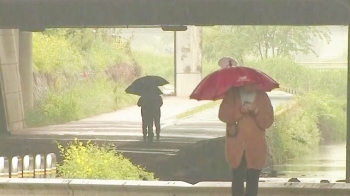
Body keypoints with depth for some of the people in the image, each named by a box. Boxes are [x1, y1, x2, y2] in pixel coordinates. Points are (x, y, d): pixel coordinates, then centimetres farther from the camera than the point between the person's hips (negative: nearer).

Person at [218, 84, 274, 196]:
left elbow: (268, 121, -1)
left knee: (253, 180, 3)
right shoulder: (232, 95, 2)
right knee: (238, 179, -2)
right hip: (236, 146, -1)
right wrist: (239, 111, -20)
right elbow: (223, 115, -6)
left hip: (255, 147, 1)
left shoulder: (262, 97, 3)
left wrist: (257, 112, -18)